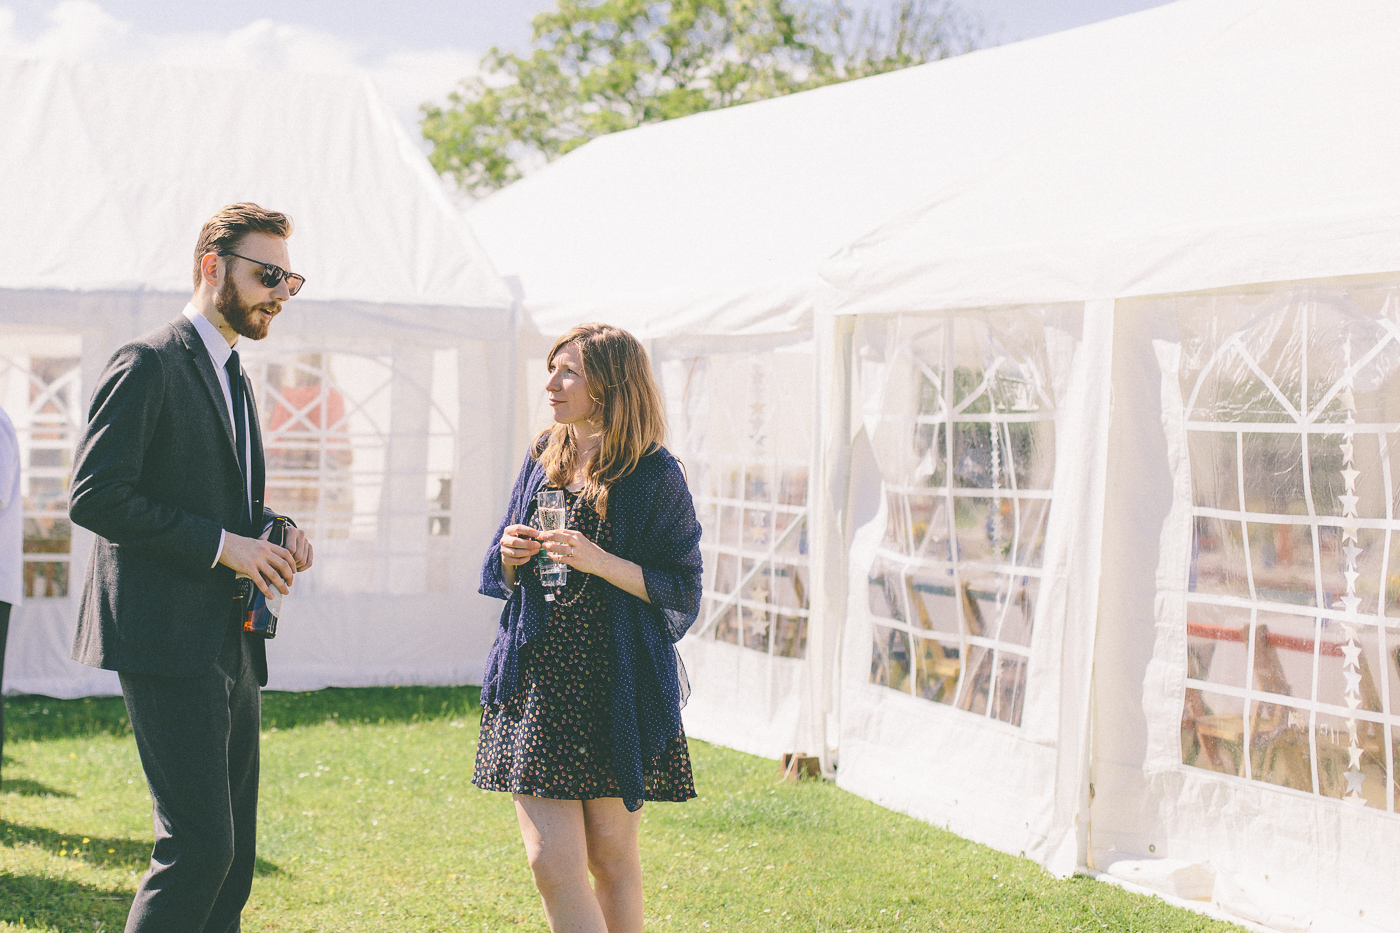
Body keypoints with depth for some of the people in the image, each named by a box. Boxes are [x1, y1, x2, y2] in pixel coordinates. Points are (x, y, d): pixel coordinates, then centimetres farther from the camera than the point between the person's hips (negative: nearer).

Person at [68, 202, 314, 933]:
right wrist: (222, 543, -16)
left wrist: (272, 541, 8)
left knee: (232, 856, 8)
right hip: (170, 641, -9)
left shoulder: (231, 378, 21)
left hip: (231, 646, 9)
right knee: (199, 845, -15)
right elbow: (94, 496, -16)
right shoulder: (148, 364, -7)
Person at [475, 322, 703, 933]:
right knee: (550, 862, -6)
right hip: (538, 680, 4)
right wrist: (511, 556, -4)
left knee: (610, 855, 7)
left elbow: (682, 591, -7)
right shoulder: (542, 460, 11)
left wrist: (600, 562, -19)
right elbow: (500, 577, 19)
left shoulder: (655, 476, -5)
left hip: (617, 687, -4)